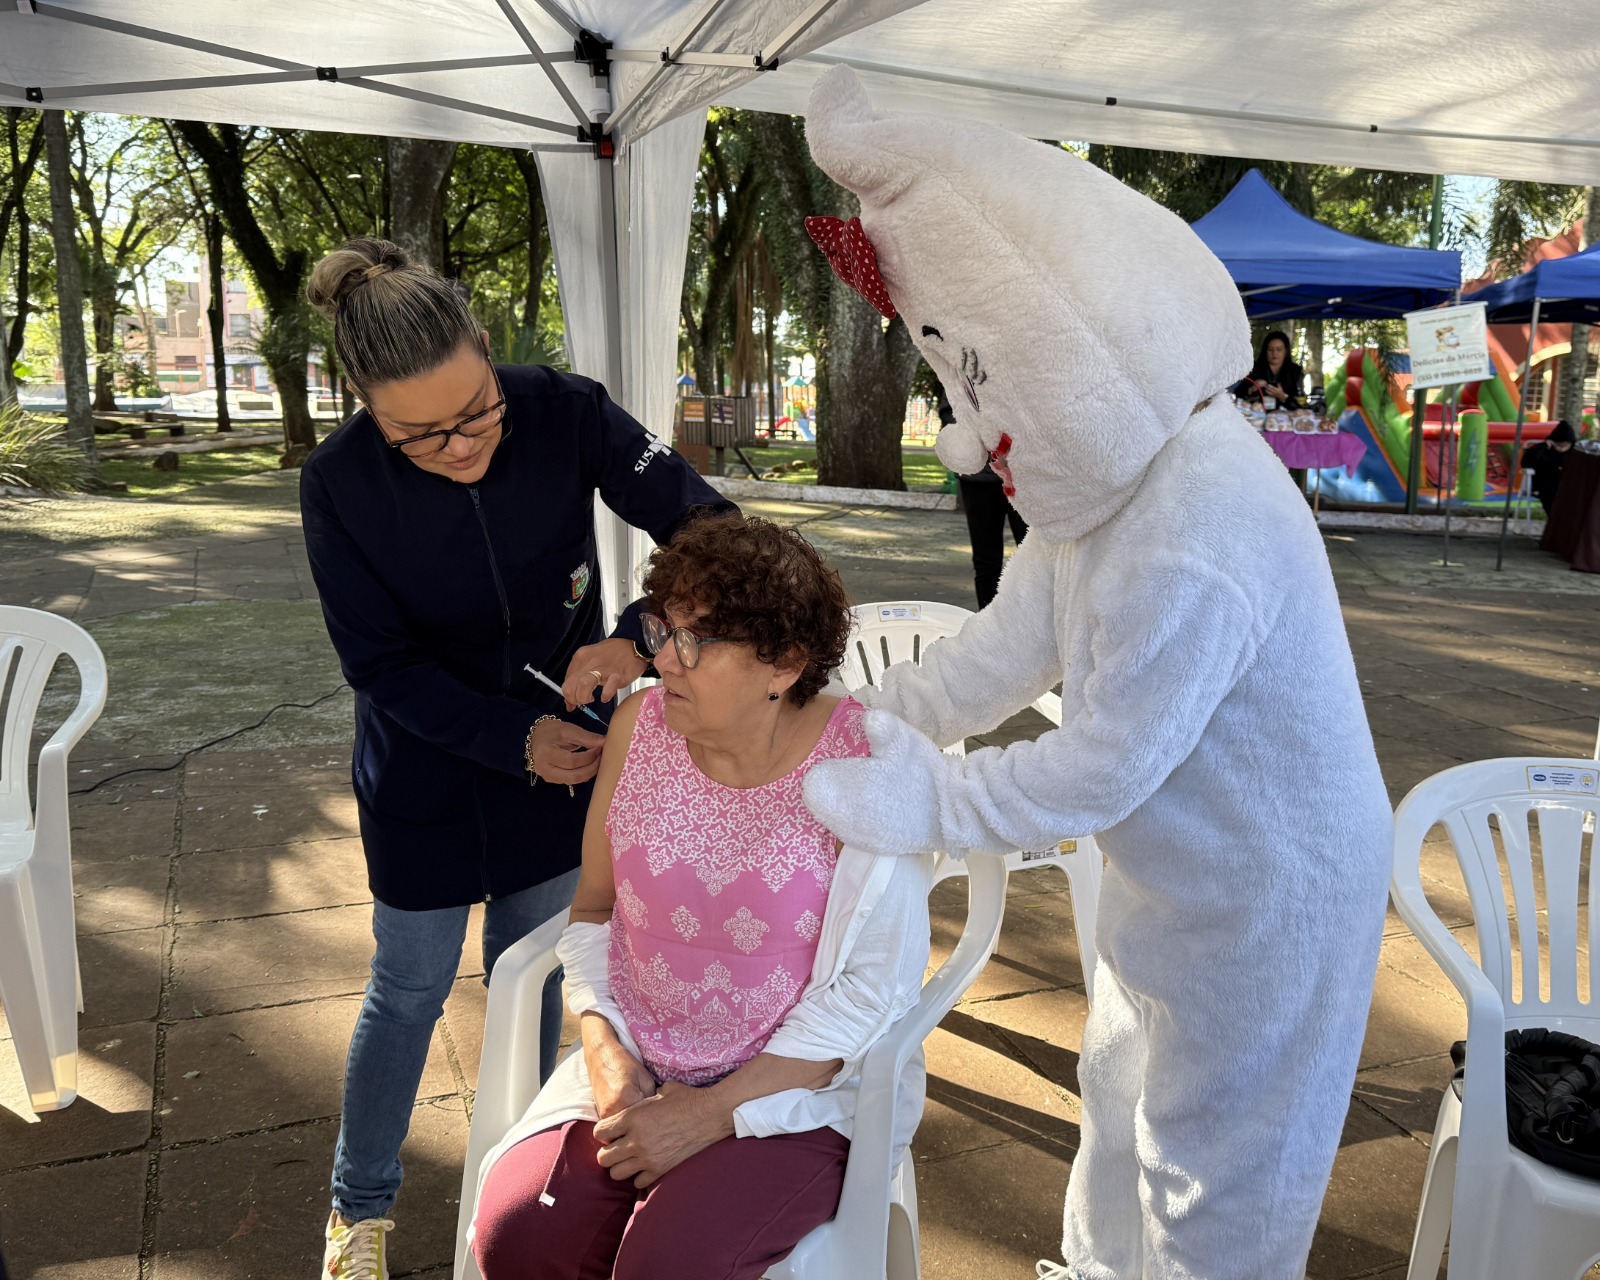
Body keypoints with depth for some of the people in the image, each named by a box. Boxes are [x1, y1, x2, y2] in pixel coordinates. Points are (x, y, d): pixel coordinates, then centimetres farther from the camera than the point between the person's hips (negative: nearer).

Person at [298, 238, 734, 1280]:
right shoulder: (340, 483, -21)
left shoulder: (566, 415, -21)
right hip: (426, 773, -1)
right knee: (410, 991, 12)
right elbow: (384, 667, -15)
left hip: (565, 748, 2)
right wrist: (515, 740, -27)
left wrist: (639, 639, -35)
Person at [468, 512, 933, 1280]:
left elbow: (872, 987, -14)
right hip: (642, 1072, 4)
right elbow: (593, 908, 7)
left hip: (804, 1085, -4)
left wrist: (713, 1113, -16)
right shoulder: (641, 724, -5)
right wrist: (607, 1054, -8)